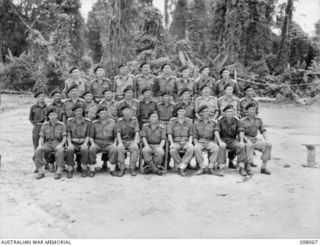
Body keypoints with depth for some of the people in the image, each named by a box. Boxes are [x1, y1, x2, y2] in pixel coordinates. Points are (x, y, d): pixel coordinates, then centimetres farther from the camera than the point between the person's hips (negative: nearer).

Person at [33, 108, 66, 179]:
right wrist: (40, 145, -10)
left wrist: (61, 144, -19)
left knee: (60, 151, -38)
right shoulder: (44, 125, 11)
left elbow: (64, 137, 0)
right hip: (47, 144, 3)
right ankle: (41, 172, -23)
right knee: (37, 151, -26)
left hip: (58, 143, -3)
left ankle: (59, 172, -34)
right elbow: (41, 137, 10)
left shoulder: (62, 125, 4)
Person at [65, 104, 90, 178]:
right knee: (69, 150, -34)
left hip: (83, 143, -1)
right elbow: (68, 135, 6)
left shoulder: (87, 121, 5)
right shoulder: (69, 121, 7)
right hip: (73, 143, 1)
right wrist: (69, 143, -12)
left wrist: (85, 143, -14)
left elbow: (88, 136, 5)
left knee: (85, 150, -36)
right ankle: (70, 170, -23)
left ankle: (84, 169, -23)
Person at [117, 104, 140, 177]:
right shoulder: (119, 121, 3)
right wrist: (120, 143, -21)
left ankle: (132, 169, -26)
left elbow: (137, 132, -6)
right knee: (120, 149, -33)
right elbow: (118, 133, -3)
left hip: (132, 141, 0)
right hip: (123, 141, 0)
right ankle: (122, 170, -25)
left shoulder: (134, 119, 1)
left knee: (135, 148, -34)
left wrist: (135, 142, -22)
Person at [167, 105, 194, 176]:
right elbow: (169, 134, 1)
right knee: (172, 150, -36)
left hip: (186, 142, 1)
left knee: (191, 149, -35)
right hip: (176, 142, -1)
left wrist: (189, 143, -9)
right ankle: (182, 166, -19)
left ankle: (181, 167, -31)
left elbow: (191, 135, 10)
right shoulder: (172, 121, 7)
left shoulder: (189, 122, 10)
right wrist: (172, 143, -16)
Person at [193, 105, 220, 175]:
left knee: (216, 148, -33)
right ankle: (203, 167, -25)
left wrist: (213, 143, -9)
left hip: (210, 141, 0)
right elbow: (195, 136, 9)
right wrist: (196, 143, -10)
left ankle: (210, 167, -23)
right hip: (200, 141, 0)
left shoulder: (213, 123, 11)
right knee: (196, 148, -35)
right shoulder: (196, 123, 11)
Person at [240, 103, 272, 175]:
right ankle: (248, 168, -33)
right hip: (245, 139, -5)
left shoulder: (259, 120, 13)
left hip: (255, 139, 5)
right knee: (250, 145, -39)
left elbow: (263, 131, 9)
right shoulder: (242, 121, -1)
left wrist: (267, 140, -9)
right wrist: (248, 141, -24)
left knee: (269, 145, -20)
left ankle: (263, 168, -15)